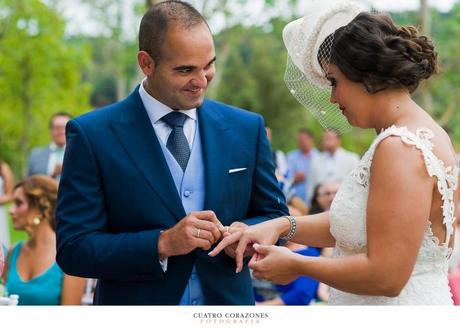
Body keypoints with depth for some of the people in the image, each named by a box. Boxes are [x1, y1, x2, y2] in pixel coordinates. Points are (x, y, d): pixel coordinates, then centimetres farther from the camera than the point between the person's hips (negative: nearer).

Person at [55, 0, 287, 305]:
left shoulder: (247, 128, -1)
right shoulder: (91, 135, -11)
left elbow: (275, 215, 6)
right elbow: (73, 248, -13)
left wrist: (247, 234, -16)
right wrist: (162, 244, -25)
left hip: (228, 302, 3)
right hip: (137, 312, -3)